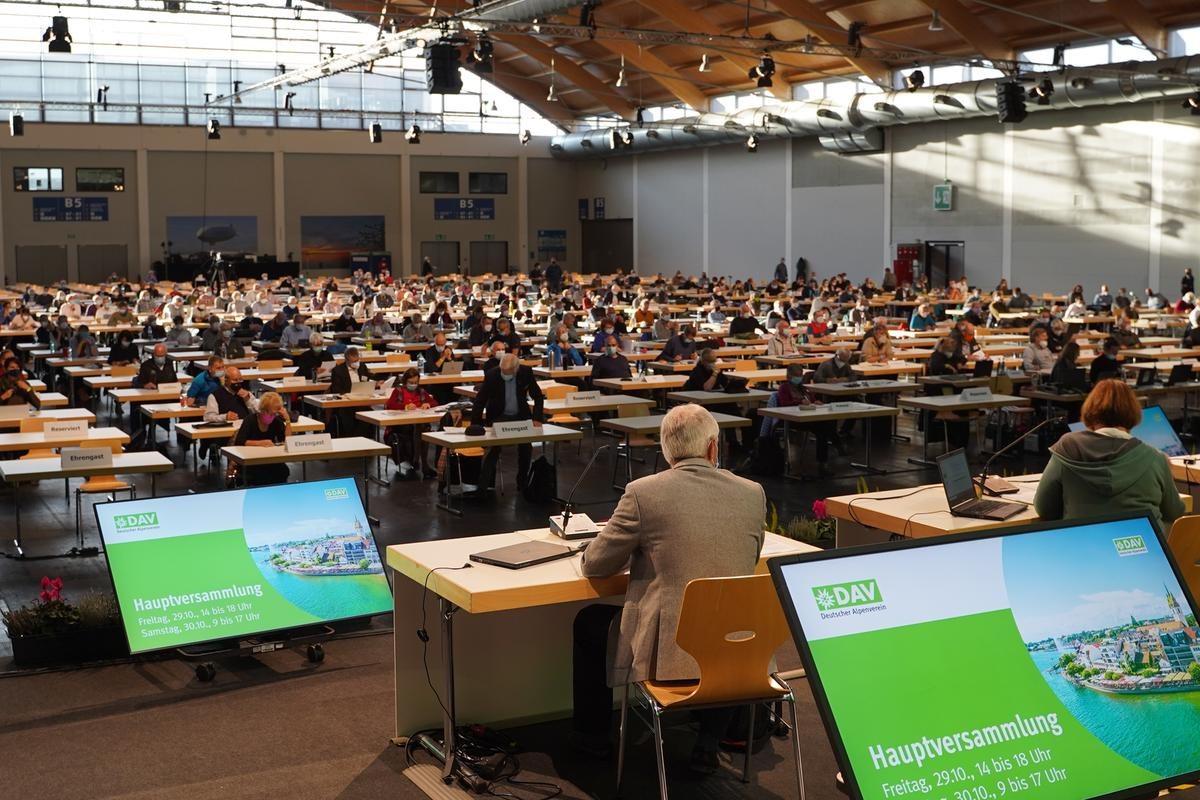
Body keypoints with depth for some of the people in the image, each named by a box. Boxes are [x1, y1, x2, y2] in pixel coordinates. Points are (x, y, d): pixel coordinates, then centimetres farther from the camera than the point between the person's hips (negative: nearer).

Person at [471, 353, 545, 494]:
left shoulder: (526, 373, -17)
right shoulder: (491, 375, -22)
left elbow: (538, 396, -6)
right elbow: (479, 402, -18)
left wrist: (537, 419, -16)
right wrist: (474, 427, -23)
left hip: (521, 416, 3)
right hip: (498, 417, -3)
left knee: (526, 449, 4)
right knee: (492, 450, -15)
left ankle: (523, 483, 23)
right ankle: (483, 486, -13)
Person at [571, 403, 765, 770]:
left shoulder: (643, 492, -11)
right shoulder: (752, 493, -1)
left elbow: (594, 565, -2)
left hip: (667, 650, -3)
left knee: (588, 622, 24)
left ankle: (591, 734, 37)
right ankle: (708, 742, 33)